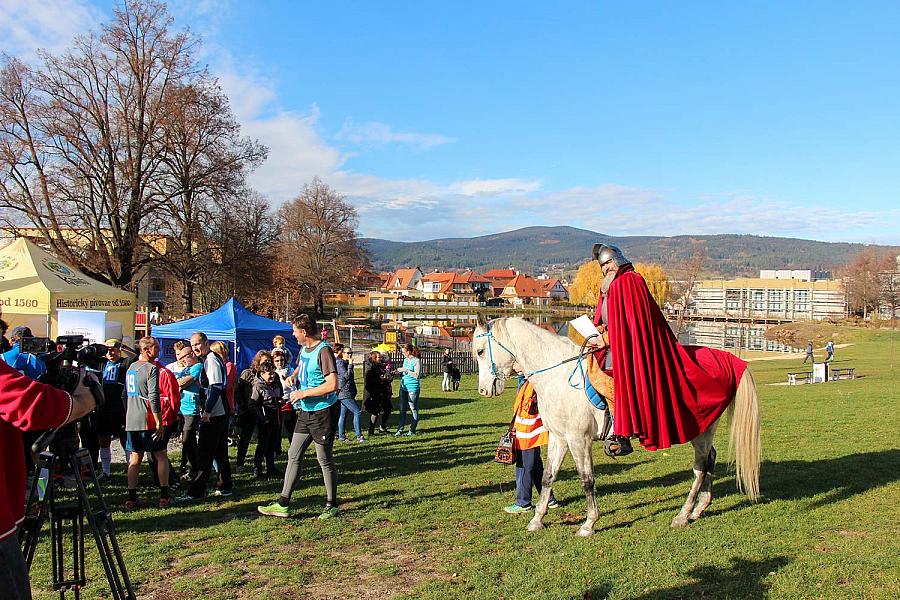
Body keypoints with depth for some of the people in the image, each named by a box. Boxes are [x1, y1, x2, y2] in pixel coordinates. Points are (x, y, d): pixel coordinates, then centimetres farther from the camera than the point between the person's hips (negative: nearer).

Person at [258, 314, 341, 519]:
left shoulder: (323, 351, -19)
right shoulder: (304, 349, 9)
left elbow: (332, 385, -27)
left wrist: (303, 393, -21)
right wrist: (293, 378, 13)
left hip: (323, 412, -9)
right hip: (306, 411, 9)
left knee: (325, 459, 2)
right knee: (293, 456, 10)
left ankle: (332, 506, 17)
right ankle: (283, 504, 18)